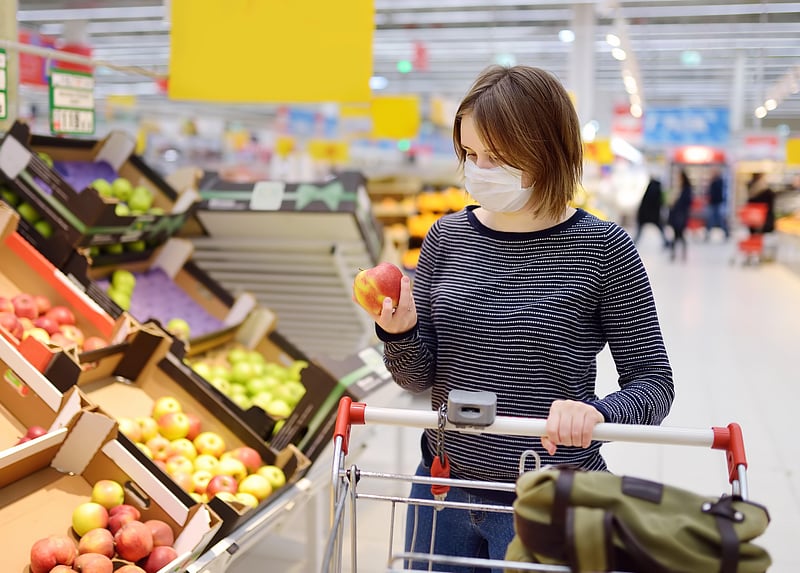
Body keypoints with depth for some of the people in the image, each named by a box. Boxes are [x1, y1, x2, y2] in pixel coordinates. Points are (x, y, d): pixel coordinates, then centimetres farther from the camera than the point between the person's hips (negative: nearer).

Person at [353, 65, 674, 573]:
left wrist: (597, 412, -27)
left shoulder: (602, 249, -12)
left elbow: (653, 383, -7)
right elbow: (420, 377, 2)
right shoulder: (448, 237, -1)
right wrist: (400, 333, -19)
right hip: (444, 489, 4)